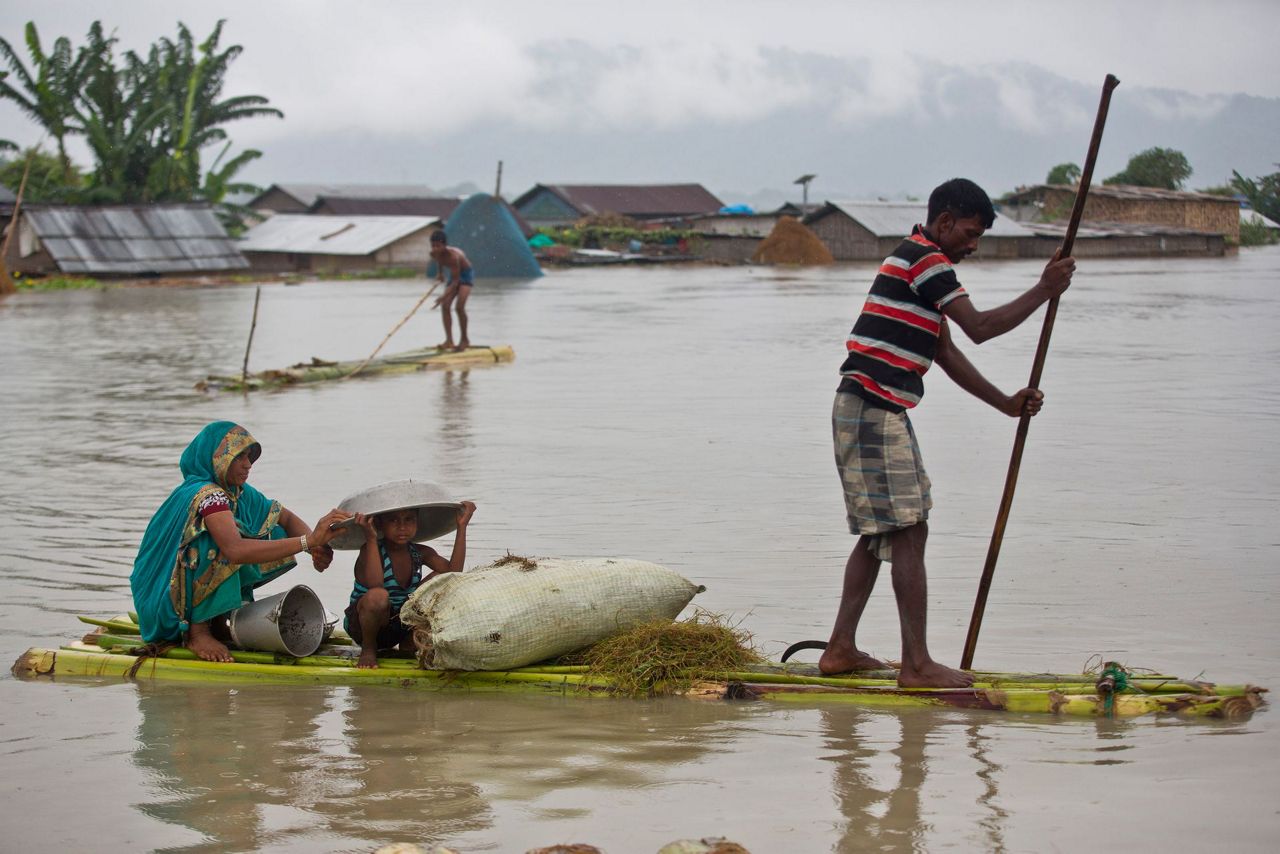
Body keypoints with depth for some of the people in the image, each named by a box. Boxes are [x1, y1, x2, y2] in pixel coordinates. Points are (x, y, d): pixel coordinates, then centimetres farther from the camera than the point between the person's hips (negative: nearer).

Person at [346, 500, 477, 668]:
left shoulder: (420, 553, -2)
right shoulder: (370, 550, -19)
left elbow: (453, 571, -18)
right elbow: (375, 585, -37)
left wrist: (462, 527, -18)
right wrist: (371, 538, -41)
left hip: (400, 627, 6)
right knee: (377, 596, -40)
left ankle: (410, 644, 0)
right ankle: (368, 649, -9)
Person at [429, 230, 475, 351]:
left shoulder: (453, 256, -37)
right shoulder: (434, 254, -15)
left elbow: (455, 281, -36)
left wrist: (444, 296, -44)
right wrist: (439, 273, 3)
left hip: (466, 274, -7)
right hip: (454, 275, 7)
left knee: (460, 307, -20)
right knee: (445, 306, -8)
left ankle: (464, 339, -5)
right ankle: (449, 340, -8)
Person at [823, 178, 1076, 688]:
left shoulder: (918, 267, 23)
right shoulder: (924, 259, -10)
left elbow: (946, 353, 23)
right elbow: (979, 328, -17)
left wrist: (1006, 404, 18)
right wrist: (1044, 291, -9)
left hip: (876, 413, 11)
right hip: (873, 411, -11)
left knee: (880, 533, 13)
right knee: (908, 530, -11)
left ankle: (840, 650, 15)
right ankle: (916, 665, -12)